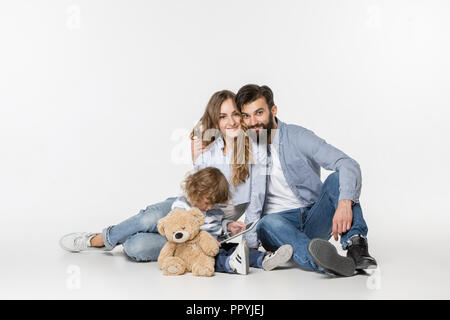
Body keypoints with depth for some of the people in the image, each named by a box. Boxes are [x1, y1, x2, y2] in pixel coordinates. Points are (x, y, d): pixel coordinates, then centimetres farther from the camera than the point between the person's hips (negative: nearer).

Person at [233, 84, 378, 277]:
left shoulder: (298, 137, -4)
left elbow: (348, 165, -17)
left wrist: (345, 203, -35)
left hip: (313, 219, 0)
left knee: (337, 179, -23)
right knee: (268, 224, -34)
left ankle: (356, 246, -36)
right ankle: (327, 262, -59)